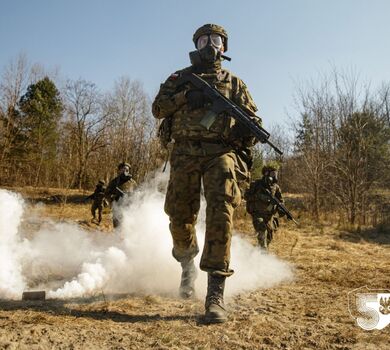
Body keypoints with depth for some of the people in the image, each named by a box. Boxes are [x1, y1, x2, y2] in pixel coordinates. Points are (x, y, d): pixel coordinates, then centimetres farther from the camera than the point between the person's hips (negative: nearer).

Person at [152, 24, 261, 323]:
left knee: (220, 214, -18)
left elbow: (251, 117, 15)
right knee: (180, 217, 1)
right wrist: (185, 95, -9)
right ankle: (187, 261, 34)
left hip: (220, 154, -1)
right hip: (185, 153, 1)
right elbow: (158, 108, 7)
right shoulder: (181, 78, 18)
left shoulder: (234, 82, 19)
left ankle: (215, 295, -19)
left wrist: (248, 130, -9)